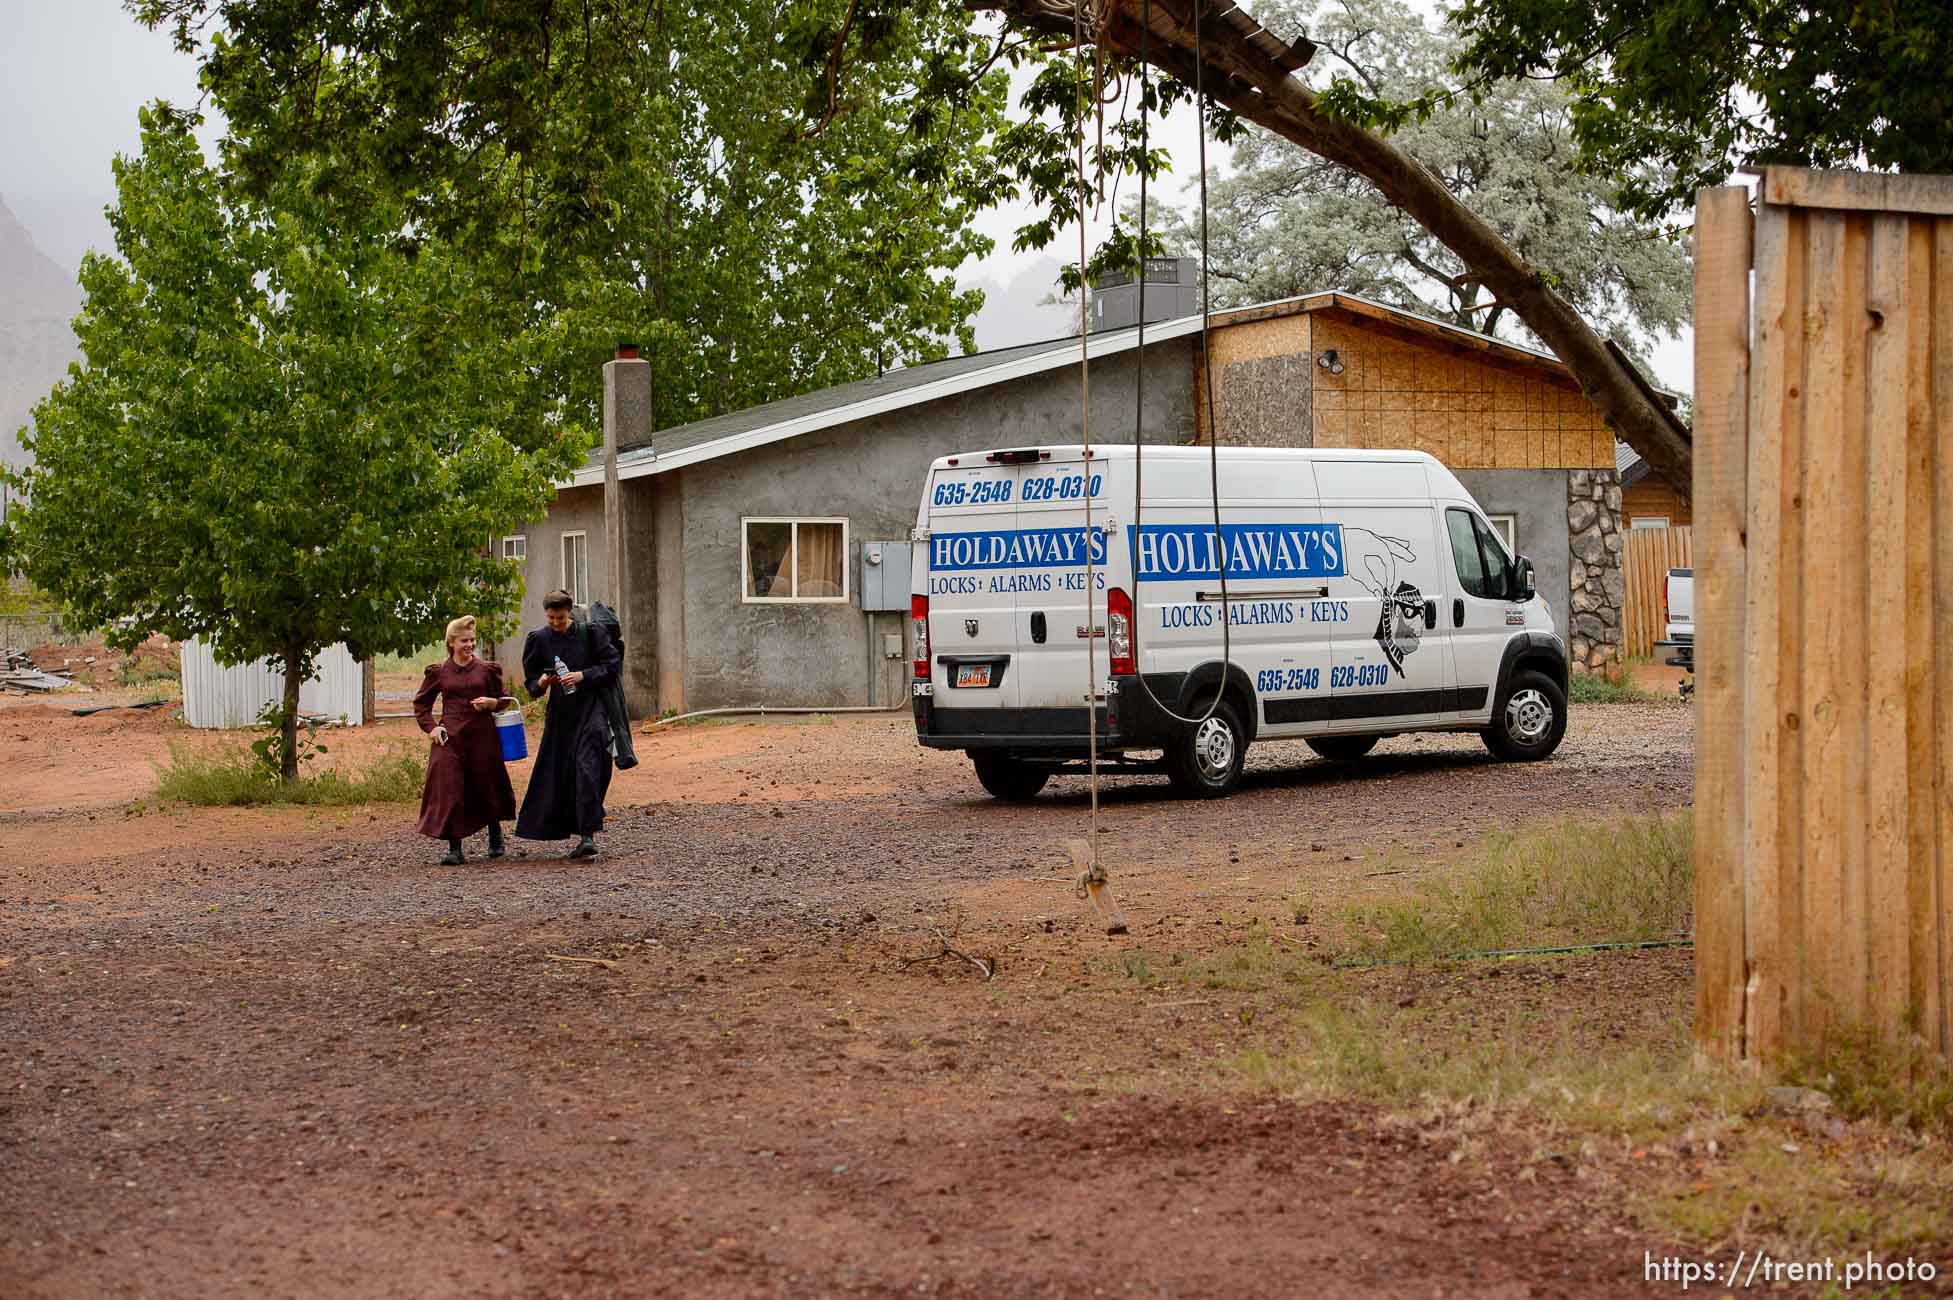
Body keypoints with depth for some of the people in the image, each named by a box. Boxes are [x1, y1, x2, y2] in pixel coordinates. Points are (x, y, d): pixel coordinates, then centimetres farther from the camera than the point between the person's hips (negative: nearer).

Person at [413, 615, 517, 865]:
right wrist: (431, 727, 3)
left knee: (487, 787, 8)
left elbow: (502, 700, 14)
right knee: (449, 790, -8)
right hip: (450, 738, 0)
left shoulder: (488, 669, 5)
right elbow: (420, 703, 16)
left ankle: (495, 836, 33)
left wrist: (491, 703, -7)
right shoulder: (438, 672, 5)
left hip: (482, 736, 0)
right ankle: (454, 848, -4)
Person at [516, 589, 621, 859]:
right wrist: (541, 683, -14)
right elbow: (531, 680, 9)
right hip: (560, 713, 4)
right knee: (560, 773, 4)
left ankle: (588, 834, -18)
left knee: (587, 768, -15)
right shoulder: (539, 640, 4)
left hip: (590, 708, -4)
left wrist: (583, 676, -15)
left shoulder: (590, 633, -3)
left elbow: (612, 665, -3)